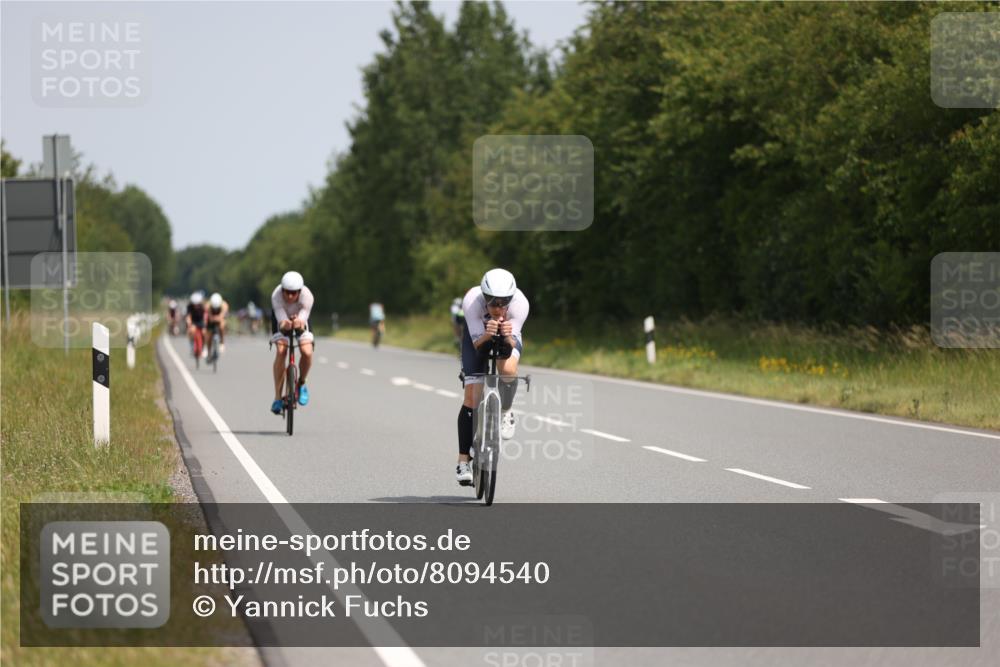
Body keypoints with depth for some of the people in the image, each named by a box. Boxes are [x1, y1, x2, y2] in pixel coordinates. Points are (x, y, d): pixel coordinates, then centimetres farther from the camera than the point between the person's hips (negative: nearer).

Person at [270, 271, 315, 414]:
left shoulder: (307, 296, -35)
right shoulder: (276, 295, -37)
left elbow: (303, 317, -43)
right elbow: (281, 318, -45)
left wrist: (299, 323, -67)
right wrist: (285, 324, -68)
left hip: (299, 318, 1)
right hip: (281, 318, -1)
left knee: (307, 352, -23)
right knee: (281, 351, -25)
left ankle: (301, 383, 8)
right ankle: (277, 397, -18)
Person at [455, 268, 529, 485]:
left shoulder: (520, 303, -36)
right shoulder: (472, 301, -38)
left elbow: (513, 344, -32)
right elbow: (477, 343, -34)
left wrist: (508, 337, -55)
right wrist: (486, 336, -57)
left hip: (508, 335, 0)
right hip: (478, 333, 0)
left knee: (508, 369, -34)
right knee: (471, 395, -11)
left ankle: (505, 413, -1)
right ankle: (463, 461, -2)